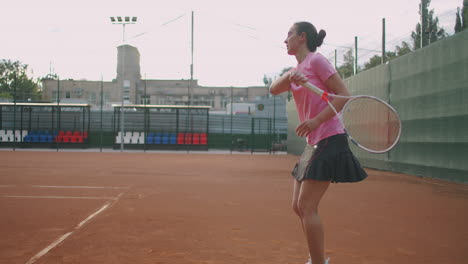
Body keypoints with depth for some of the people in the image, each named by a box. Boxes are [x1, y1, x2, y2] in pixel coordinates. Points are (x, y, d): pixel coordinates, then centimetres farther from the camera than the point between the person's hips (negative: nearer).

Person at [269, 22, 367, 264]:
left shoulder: (316, 60, -6)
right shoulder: (297, 70, 18)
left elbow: (344, 96, -12)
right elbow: (273, 90, 1)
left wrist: (316, 120, -21)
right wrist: (289, 77, -19)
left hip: (328, 140, -9)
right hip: (313, 144, 9)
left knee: (307, 207, -10)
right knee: (299, 207, 11)